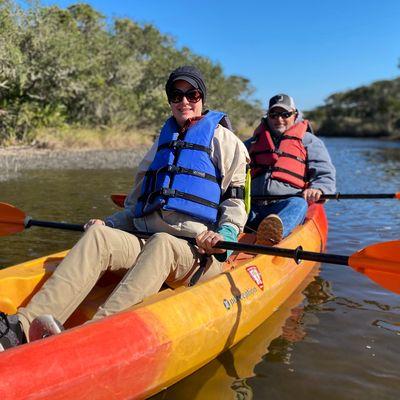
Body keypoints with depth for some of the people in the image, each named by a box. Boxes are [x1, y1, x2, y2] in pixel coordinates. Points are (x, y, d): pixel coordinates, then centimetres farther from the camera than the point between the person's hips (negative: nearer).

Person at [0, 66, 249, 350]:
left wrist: (225, 235, -17)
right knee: (98, 236, -23)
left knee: (161, 243, -38)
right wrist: (108, 223, 11)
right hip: (146, 242, 4)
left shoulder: (222, 138, 9)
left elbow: (236, 198, 1)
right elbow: (138, 205, 27)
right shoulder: (163, 142, 24)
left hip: (198, 251, -4)